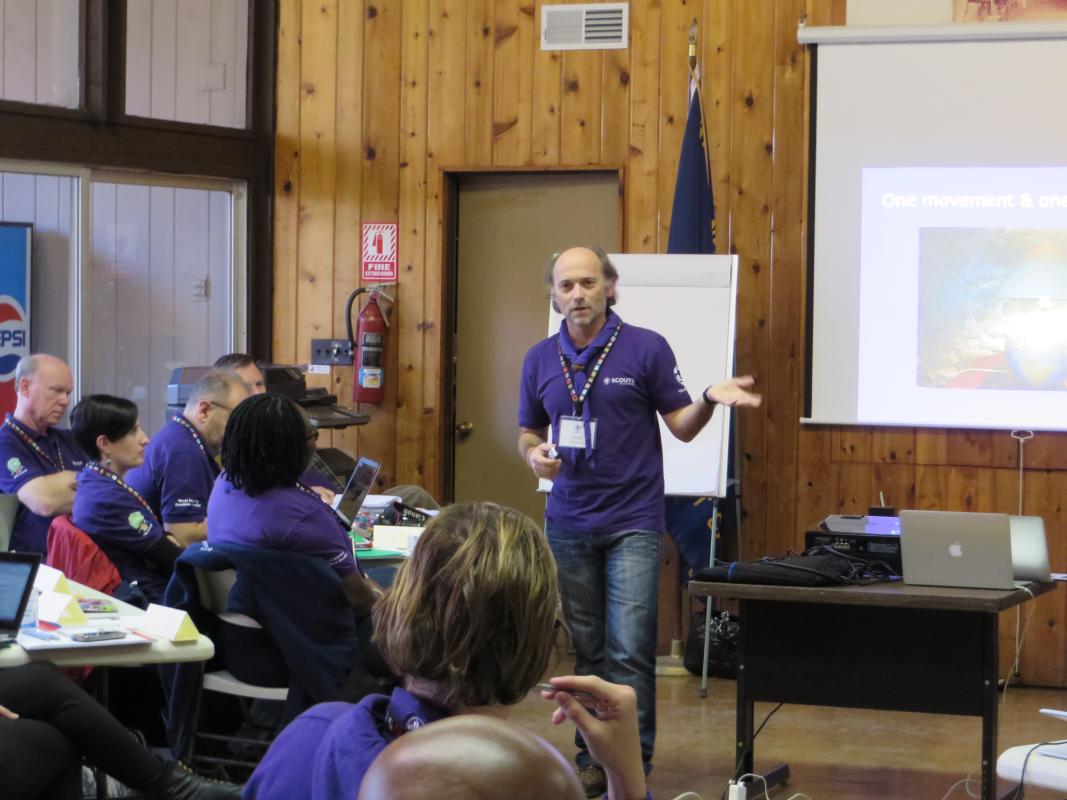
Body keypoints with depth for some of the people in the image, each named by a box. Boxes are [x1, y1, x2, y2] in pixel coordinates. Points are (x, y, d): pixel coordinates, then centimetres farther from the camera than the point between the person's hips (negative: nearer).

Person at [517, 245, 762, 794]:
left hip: (633, 521, -4)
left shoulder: (646, 348, -5)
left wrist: (710, 399, -22)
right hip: (568, 522, 4)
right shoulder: (540, 359, 6)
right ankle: (592, 758, 17)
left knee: (628, 651, -9)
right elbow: (529, 432, 16)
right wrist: (534, 455, -7)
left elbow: (682, 427, -1)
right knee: (582, 650, 8)